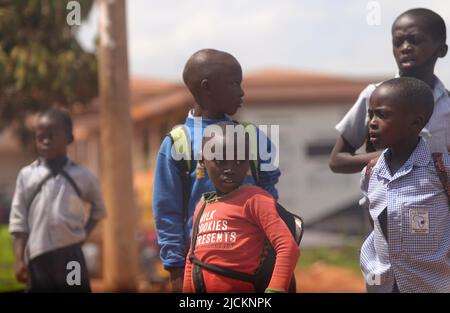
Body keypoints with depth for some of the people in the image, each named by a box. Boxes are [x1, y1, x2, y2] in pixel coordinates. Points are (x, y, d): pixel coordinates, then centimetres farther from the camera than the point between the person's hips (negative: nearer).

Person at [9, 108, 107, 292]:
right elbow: (18, 220, 1)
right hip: (38, 256, 0)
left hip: (71, 255, 0)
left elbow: (99, 209, 18)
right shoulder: (26, 175, 2)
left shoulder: (82, 176, 2)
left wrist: (84, 233, 3)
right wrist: (19, 259, -4)